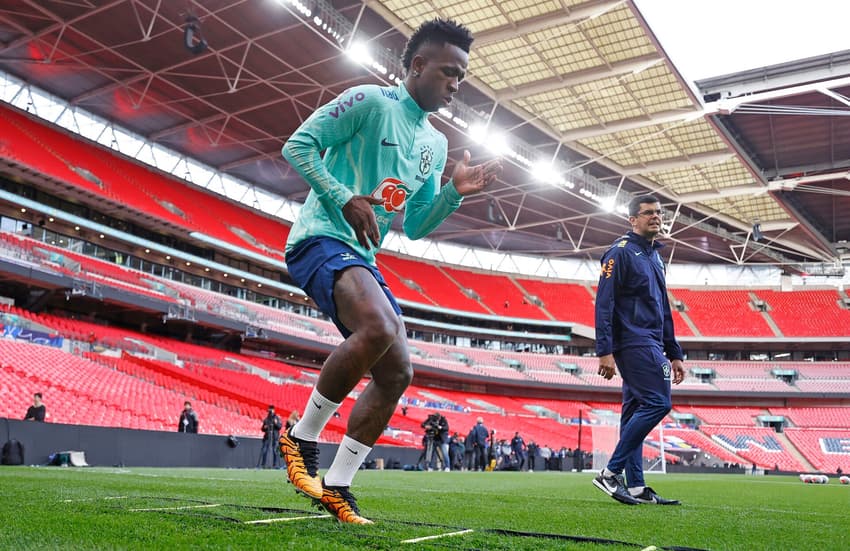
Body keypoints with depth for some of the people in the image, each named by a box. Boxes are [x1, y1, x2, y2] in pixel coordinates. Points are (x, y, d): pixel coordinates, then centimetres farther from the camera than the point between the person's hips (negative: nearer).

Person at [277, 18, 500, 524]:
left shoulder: (435, 145, 17)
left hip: (364, 258, 9)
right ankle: (302, 438, -12)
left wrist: (454, 193, 2)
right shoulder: (369, 101, -4)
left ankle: (336, 486, 10)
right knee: (378, 328, -34)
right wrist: (345, 199, -19)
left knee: (397, 373, 1)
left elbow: (415, 227, 19)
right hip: (323, 237, -9)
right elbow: (298, 145, -8)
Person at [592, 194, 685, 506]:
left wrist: (674, 353, 21)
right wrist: (605, 351, -20)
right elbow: (604, 304, -13)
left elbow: (663, 310, 26)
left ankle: (635, 486, 9)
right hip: (633, 341, -9)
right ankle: (611, 472, -11)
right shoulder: (621, 252, -5)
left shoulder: (655, 256, 22)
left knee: (635, 411, 7)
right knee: (657, 402, -15)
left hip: (651, 345, 9)